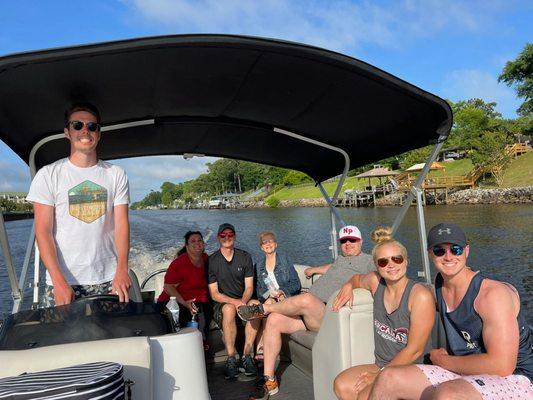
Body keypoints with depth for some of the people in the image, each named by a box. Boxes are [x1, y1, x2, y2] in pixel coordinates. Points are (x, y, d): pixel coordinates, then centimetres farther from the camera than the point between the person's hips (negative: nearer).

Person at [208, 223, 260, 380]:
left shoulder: (245, 257, 5)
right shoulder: (211, 261, -3)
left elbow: (249, 287, 1)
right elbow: (214, 294, -7)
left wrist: (243, 301, -22)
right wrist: (234, 302, -23)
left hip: (243, 301, 2)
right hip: (222, 304, -2)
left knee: (255, 304, -31)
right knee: (229, 309, -36)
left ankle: (247, 355, -26)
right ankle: (231, 359, -28)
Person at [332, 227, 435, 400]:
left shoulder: (421, 295, -17)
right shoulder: (376, 281, 0)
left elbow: (414, 350, -17)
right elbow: (357, 278, 27)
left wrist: (381, 374, -12)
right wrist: (348, 286, 4)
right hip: (381, 365, 6)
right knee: (342, 386, -16)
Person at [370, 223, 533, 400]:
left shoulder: (493, 293, -19)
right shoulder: (439, 285, 3)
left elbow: (502, 365, -24)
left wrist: (443, 361, -12)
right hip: (464, 373, 7)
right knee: (388, 379, -5)